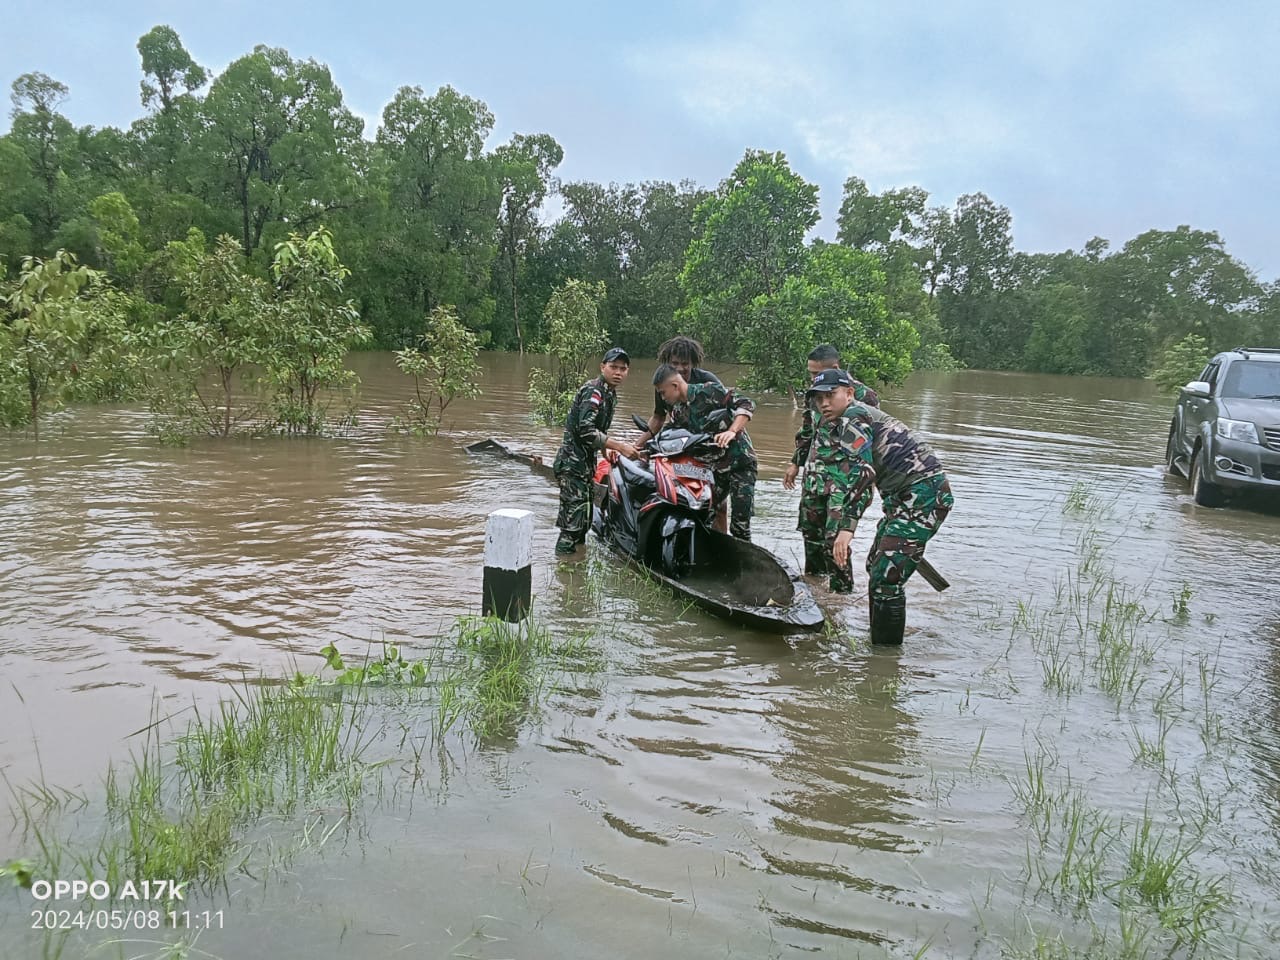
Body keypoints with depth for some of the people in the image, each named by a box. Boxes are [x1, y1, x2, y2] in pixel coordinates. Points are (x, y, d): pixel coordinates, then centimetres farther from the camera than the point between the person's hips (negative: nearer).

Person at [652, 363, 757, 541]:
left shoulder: (709, 391, -13)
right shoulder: (677, 412, 10)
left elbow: (746, 405, -19)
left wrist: (732, 431, -31)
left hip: (740, 461, -7)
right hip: (712, 467, 7)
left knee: (740, 526, -9)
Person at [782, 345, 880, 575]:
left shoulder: (860, 395, -15)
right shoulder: (815, 392, 7)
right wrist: (796, 463, 20)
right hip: (814, 474, 7)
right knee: (810, 530, 15)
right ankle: (813, 576, 31)